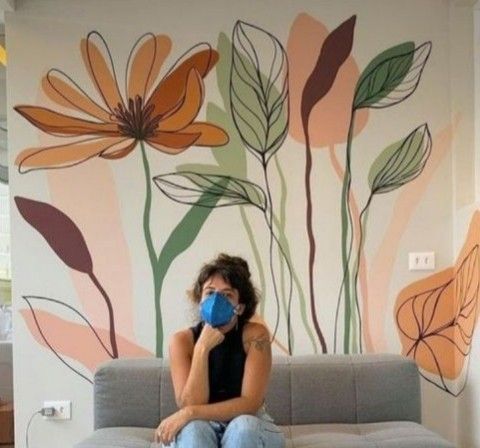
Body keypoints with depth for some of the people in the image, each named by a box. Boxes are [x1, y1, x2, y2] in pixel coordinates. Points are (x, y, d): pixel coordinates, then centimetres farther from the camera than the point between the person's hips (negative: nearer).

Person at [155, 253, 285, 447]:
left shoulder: (255, 335, -16)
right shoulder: (182, 340, -12)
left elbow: (251, 403, -24)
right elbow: (189, 405, -20)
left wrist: (190, 414, -30)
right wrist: (202, 349, -30)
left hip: (249, 431, 0)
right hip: (203, 430, 1)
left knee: (243, 425, -33)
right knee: (192, 429, -32)